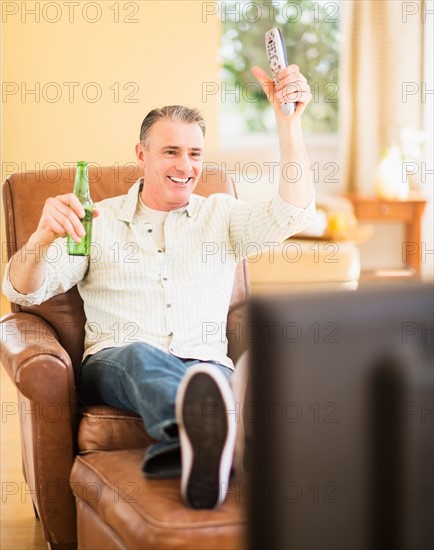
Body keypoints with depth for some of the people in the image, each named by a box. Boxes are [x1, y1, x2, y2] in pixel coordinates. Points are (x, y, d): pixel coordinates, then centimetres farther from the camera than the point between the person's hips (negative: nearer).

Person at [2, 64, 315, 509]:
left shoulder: (222, 215, 20)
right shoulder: (98, 221, 15)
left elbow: (294, 211, 2)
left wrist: (287, 119, -8)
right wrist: (43, 237, -18)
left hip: (207, 365, 2)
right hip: (114, 366, -1)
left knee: (216, 379, -38)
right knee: (141, 355, -41)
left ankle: (190, 452, -70)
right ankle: (197, 439, -73)